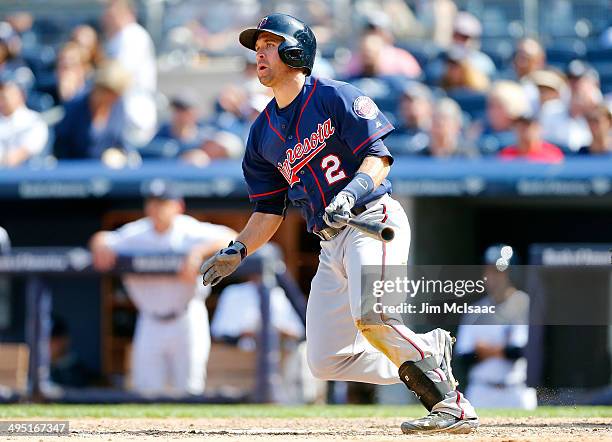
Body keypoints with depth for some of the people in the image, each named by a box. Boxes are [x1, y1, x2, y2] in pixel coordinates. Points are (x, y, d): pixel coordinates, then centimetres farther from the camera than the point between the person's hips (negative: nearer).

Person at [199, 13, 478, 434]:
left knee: (369, 314, -33)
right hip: (331, 242, 8)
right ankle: (429, 354, 13)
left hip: (374, 221, -8)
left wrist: (352, 192, -31)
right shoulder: (263, 133, 17)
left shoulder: (335, 97, -3)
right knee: (325, 361, -1)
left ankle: (451, 404, -20)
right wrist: (237, 251, 3)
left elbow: (379, 157, -13)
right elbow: (269, 211, 18)